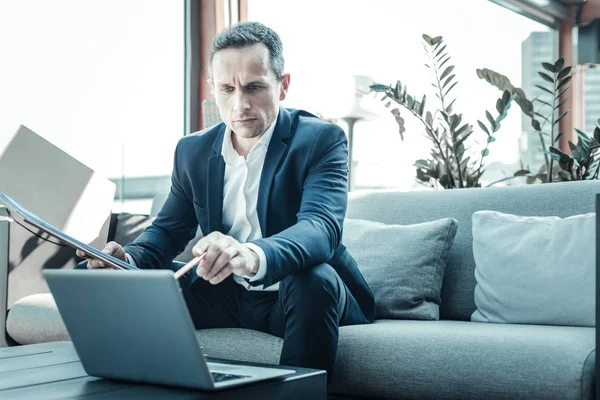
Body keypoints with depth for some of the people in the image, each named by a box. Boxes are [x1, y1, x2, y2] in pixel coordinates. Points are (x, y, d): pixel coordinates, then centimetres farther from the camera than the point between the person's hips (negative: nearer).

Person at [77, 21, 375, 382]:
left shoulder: (322, 140, -13)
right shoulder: (194, 150, 3)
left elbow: (321, 227, -30)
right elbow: (168, 230, 11)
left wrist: (253, 256, -52)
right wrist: (129, 260, -14)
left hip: (296, 294, -4)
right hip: (225, 295, 5)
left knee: (315, 279, -39)